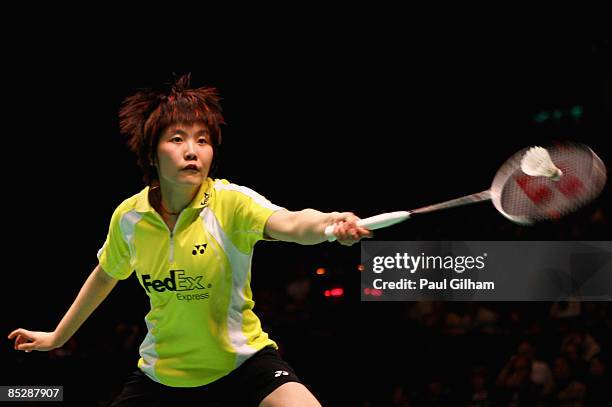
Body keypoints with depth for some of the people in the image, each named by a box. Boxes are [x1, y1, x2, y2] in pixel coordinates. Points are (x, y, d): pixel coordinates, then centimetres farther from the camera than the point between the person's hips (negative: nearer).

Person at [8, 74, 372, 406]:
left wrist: (328, 223, -63)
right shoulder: (128, 217, -7)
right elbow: (106, 275, 15)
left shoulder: (231, 202, -19)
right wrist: (58, 336, 26)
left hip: (242, 362, -3)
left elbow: (289, 223, -40)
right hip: (161, 375, 3)